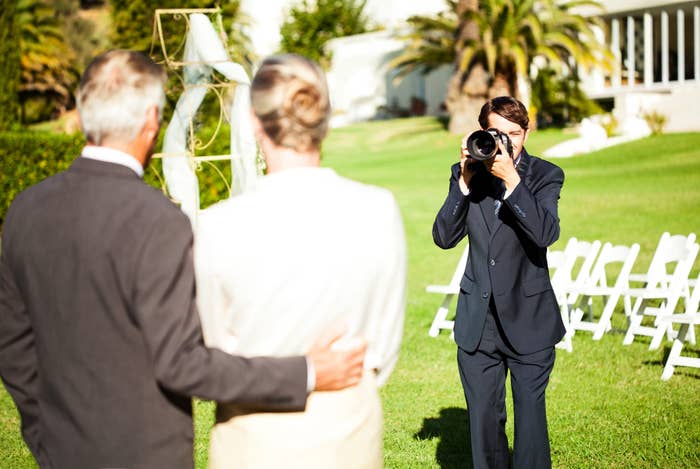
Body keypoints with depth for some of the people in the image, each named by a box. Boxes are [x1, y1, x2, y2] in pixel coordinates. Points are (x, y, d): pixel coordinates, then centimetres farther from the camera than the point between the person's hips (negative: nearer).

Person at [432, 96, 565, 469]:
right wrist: (465, 180, -15)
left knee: (530, 414, 4)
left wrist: (511, 179, -27)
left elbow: (546, 234, -21)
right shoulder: (466, 174, 3)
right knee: (483, 415, 12)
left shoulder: (545, 175, -4)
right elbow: (444, 237, -7)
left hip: (528, 319, -3)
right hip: (478, 320, 3)